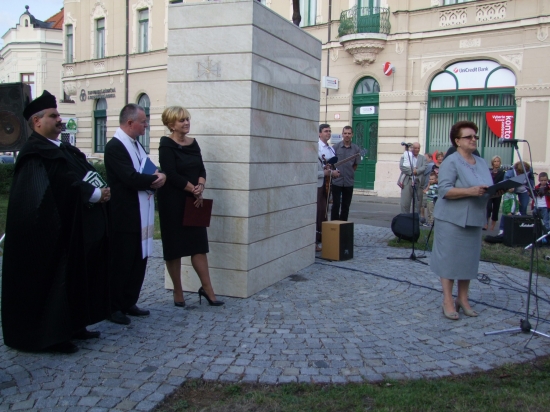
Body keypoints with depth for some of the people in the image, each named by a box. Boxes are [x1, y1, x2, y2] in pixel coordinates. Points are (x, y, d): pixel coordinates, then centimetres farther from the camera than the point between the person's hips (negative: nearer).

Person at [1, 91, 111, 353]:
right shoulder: (35, 153, -14)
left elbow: (88, 173, 12)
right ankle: (49, 335, 9)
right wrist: (96, 195, -18)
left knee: (72, 277, 14)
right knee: (50, 279, -1)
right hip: (50, 234, -9)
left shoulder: (64, 150, 15)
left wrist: (100, 190, -7)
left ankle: (72, 325, 24)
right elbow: (66, 184, -23)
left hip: (72, 233, 10)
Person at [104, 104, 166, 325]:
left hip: (141, 215, 9)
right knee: (121, 263, 2)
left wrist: (156, 178, -9)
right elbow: (131, 178, -25)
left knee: (139, 261, 13)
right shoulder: (114, 146, -15)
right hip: (125, 217, -9)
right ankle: (114, 307, 15)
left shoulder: (136, 144, 15)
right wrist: (156, 179, -10)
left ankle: (129, 303, 25)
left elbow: (148, 171, 15)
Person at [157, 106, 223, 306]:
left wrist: (200, 187, -12)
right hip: (173, 202, -5)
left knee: (199, 244, 5)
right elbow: (171, 175, -17)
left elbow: (201, 169, 7)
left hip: (194, 201, 6)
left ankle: (207, 288, 12)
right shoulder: (167, 145, -9)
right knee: (175, 246, 4)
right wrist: (194, 189, -12)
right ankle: (178, 292, 15)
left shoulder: (193, 143, 10)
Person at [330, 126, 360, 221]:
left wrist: (349, 173, 7)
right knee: (336, 205, 0)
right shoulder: (336, 147, -3)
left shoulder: (356, 149, 1)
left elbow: (356, 165, 11)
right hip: (336, 181, -2)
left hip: (349, 182, 2)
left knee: (346, 206, 9)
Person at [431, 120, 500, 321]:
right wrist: (470, 191, -27)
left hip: (474, 220, 7)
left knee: (469, 259, 10)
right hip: (452, 219, -7)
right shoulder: (451, 162, -9)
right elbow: (444, 190, -18)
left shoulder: (482, 163, 14)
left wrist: (496, 191, -4)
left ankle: (463, 299, 21)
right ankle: (448, 301, 6)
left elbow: (488, 189, 18)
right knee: (449, 258, -2)